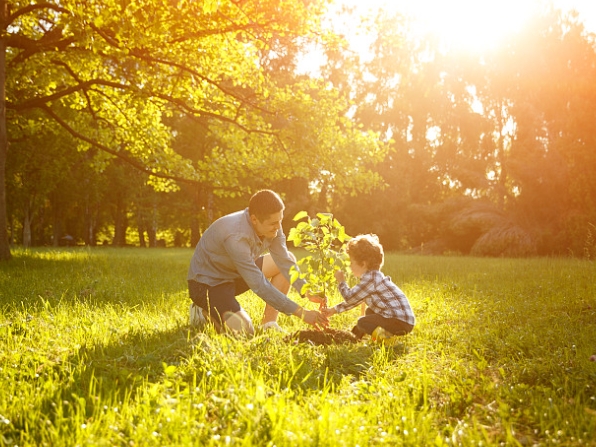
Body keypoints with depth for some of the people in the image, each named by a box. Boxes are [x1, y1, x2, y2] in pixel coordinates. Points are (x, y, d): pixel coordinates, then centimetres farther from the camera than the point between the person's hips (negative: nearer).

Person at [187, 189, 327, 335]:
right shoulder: (236, 236, -36)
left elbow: (285, 261, -8)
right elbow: (259, 285, -36)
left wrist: (307, 291, -26)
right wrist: (301, 312, -35)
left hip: (234, 274, 9)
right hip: (207, 284, -8)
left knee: (289, 258, -2)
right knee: (244, 331, -28)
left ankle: (268, 324, 0)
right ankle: (204, 313, 2)